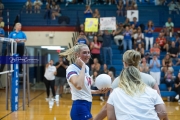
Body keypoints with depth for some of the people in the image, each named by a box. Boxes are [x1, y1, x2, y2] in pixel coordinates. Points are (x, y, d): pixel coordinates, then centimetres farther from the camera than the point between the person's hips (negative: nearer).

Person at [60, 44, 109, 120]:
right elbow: (78, 86, -35)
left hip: (86, 106, 9)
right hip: (80, 107, -9)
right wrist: (83, 66, -24)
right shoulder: (71, 68, -14)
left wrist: (99, 91, 9)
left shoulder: (86, 68, 12)